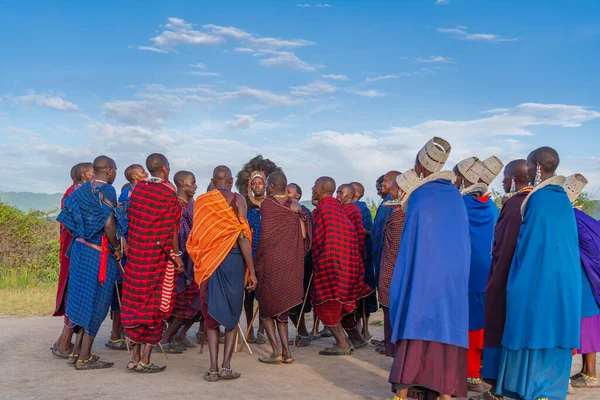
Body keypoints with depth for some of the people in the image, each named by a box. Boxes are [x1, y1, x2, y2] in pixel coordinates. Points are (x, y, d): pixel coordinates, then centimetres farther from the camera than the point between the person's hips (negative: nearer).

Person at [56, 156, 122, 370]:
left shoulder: (81, 190, 11)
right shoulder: (106, 190, -12)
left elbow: (71, 220, 11)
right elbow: (108, 224, -20)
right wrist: (116, 248, -8)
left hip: (80, 249, 8)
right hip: (99, 254, -8)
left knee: (83, 299, 16)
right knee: (96, 303, 1)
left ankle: (77, 351, 23)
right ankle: (84, 358, 7)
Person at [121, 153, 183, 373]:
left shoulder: (137, 189, 7)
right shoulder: (169, 194, -10)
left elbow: (131, 221, 10)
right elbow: (171, 230, -13)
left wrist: (133, 247, 17)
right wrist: (176, 256, -5)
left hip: (136, 254, 6)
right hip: (159, 256, -5)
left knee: (137, 303, 12)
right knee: (155, 305, 3)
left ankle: (135, 357, 18)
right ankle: (145, 360, 6)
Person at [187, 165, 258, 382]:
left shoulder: (200, 201, 7)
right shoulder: (237, 200, -2)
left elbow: (195, 236, 3)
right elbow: (242, 236, -8)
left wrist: (200, 263, 15)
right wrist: (251, 270, -6)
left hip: (207, 261, 2)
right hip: (232, 259, -2)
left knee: (211, 314, 9)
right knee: (232, 313, 10)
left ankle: (213, 368, 5)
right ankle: (226, 366, 3)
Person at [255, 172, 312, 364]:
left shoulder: (266, 204, -7)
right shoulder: (295, 205, 6)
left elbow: (265, 235, -11)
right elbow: (304, 235, 4)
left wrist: (257, 261, -2)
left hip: (271, 260, -5)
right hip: (292, 262, 5)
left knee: (266, 306, 7)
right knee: (281, 306, 16)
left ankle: (276, 352, 0)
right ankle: (286, 351, 12)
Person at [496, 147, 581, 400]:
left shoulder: (538, 199, -14)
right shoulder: (563, 198, 10)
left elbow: (526, 240, -12)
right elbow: (568, 240, 16)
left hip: (536, 278, -7)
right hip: (564, 277, 8)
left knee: (532, 330, 0)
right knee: (552, 329, 12)